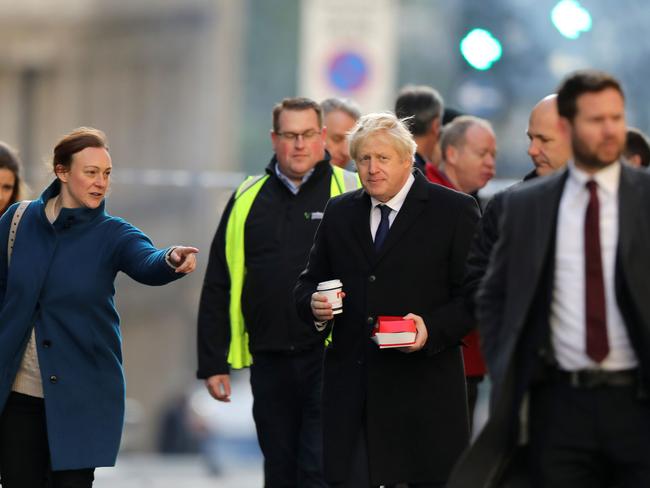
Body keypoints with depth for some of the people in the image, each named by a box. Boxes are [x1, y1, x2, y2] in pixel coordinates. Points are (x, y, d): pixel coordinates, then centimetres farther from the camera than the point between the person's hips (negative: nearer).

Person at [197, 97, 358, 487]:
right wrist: (213, 363, 8)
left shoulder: (352, 193, 0)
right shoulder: (248, 201, 10)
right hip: (270, 360, 4)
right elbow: (218, 288, 13)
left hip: (331, 357, -4)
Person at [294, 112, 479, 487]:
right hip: (351, 384, 3)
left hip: (424, 386, -3)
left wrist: (433, 329, -18)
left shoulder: (455, 212, 0)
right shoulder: (340, 213, 14)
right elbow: (309, 282, 21)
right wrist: (314, 305, -3)